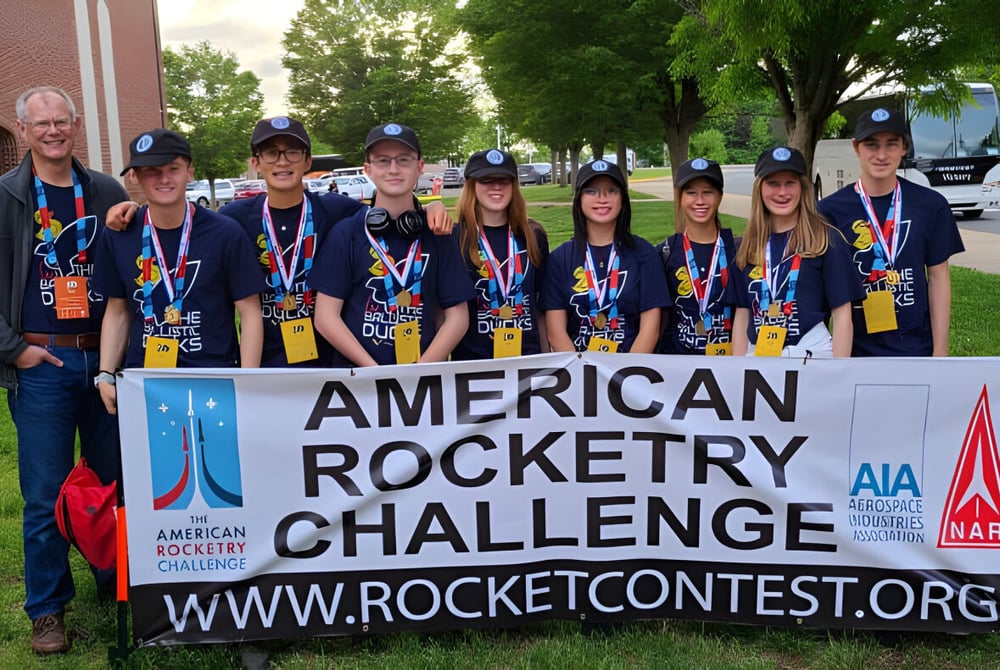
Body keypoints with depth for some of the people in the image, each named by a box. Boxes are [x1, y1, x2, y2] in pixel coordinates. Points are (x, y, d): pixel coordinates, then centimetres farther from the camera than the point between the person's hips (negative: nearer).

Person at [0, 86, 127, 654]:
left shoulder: (108, 193, 8)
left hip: (106, 357, 3)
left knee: (117, 479, 11)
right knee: (46, 494, 3)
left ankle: (118, 582, 29)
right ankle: (47, 608, 18)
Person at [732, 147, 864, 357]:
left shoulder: (827, 240, 0)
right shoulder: (748, 247, 11)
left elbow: (842, 315, -3)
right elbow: (742, 315, 11)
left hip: (811, 353, -4)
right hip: (758, 354, 4)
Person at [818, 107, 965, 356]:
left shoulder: (931, 205, 2)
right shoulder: (830, 211, -4)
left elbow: (938, 277, 5)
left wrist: (940, 350, 2)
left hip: (916, 349, 1)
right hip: (856, 351, -1)